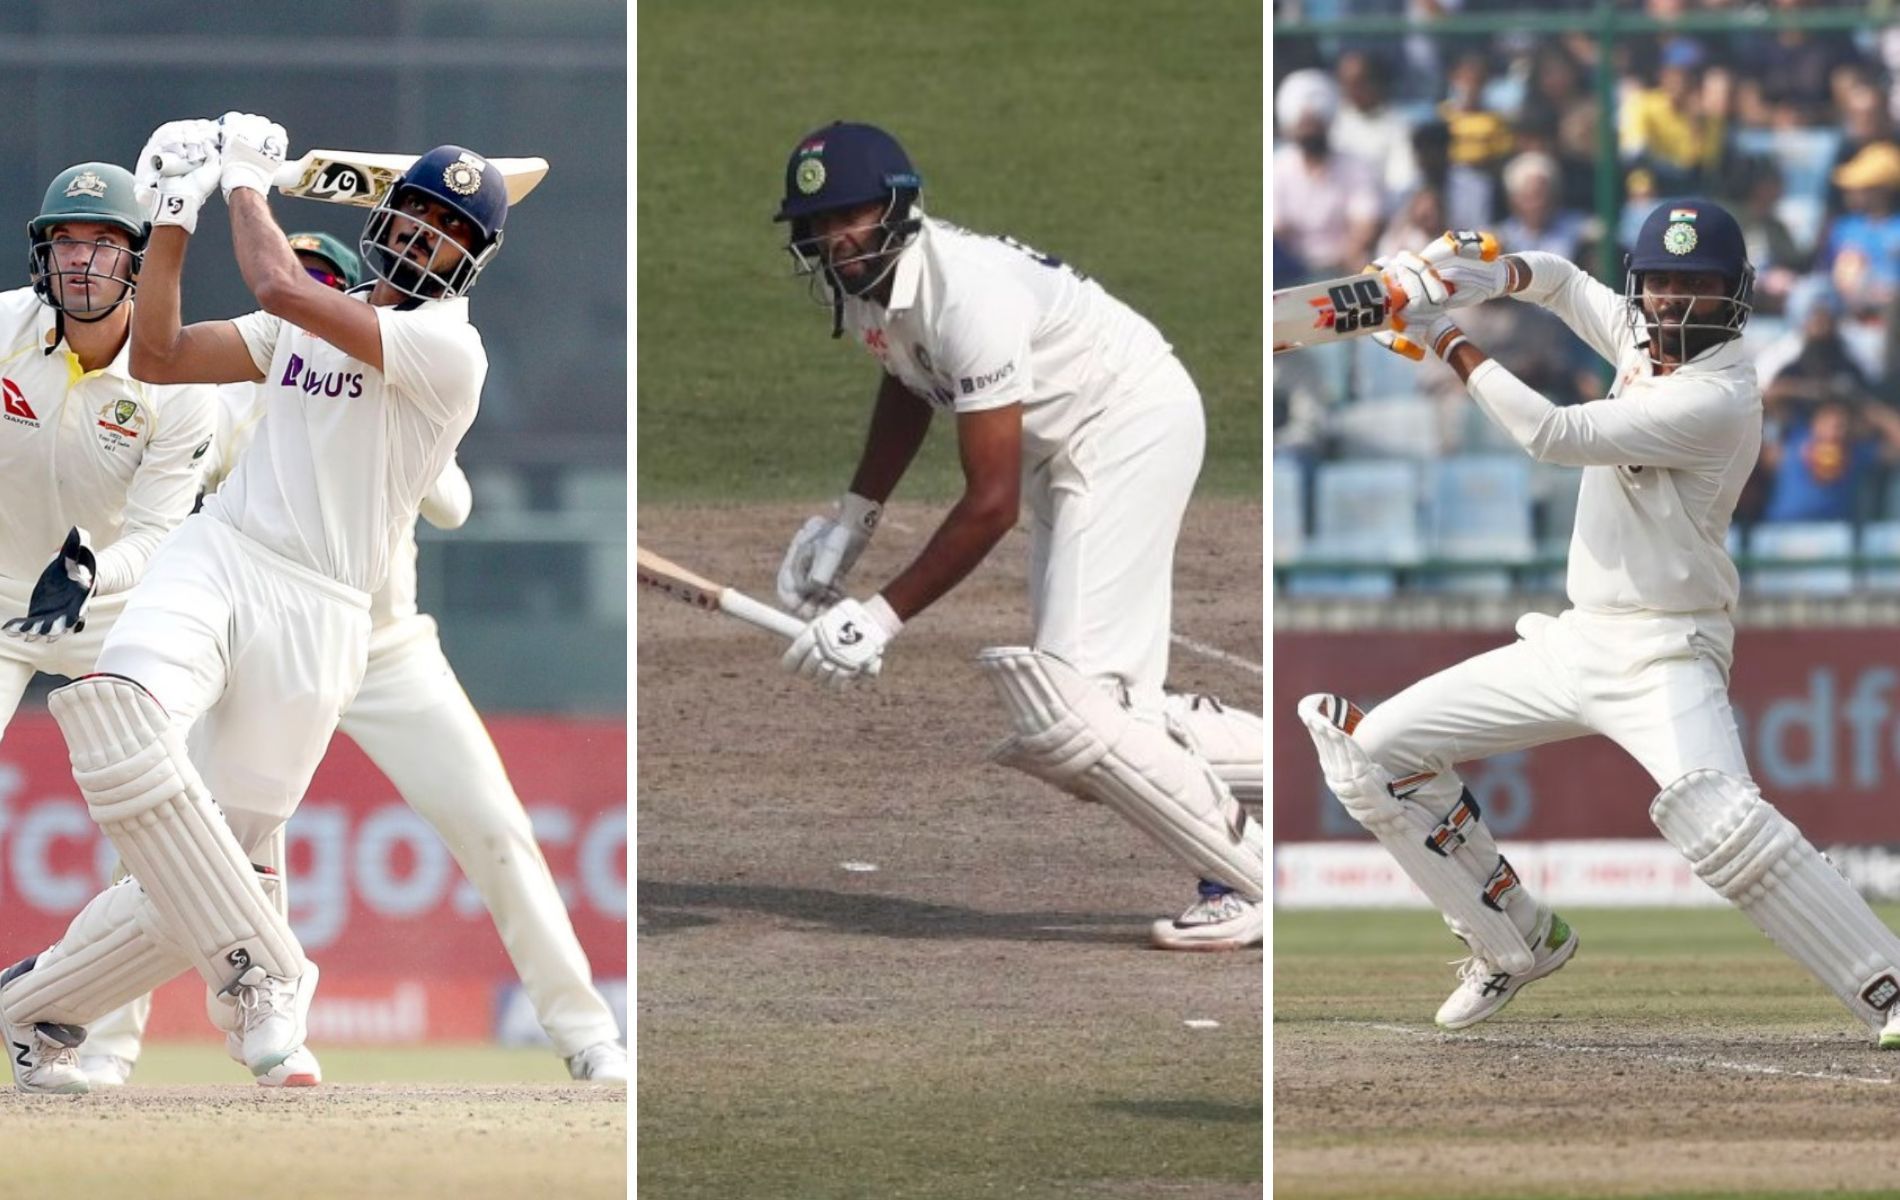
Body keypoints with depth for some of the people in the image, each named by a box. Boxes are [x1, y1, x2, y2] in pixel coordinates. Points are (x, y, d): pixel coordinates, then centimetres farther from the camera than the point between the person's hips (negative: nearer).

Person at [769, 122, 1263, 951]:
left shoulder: (966, 293, -31)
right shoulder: (853, 280, -4)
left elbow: (992, 504, -30)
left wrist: (884, 616, -28)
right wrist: (853, 519, 12)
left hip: (1135, 424, -10)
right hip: (1066, 457, 10)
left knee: (1066, 708, -20)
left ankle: (1257, 883, -9)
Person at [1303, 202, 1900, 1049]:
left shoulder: (1718, 399, -20)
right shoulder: (1644, 342, 6)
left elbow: (1554, 436, -22)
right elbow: (1567, 286, 25)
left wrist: (1448, 343, -13)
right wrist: (1495, 273, 1)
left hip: (1663, 656, -9)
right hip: (1574, 645, 9)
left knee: (1714, 815, -37)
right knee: (1374, 750, 9)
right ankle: (1517, 944, 22)